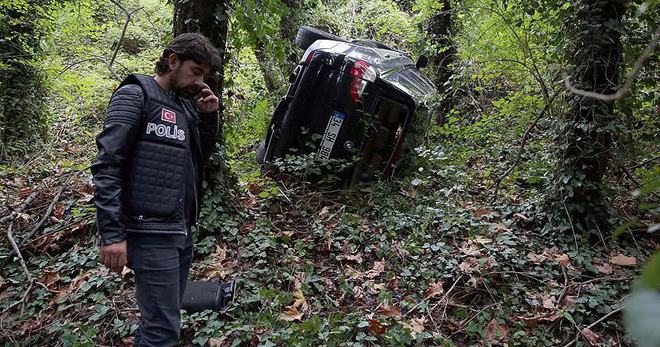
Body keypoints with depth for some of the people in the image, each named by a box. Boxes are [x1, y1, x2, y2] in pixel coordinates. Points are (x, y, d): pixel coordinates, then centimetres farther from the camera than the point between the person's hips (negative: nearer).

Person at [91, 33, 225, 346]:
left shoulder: (185, 105, 16)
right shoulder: (136, 95, -6)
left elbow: (198, 159, 21)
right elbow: (107, 165, -13)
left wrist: (209, 117, 6)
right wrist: (112, 233, -20)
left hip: (181, 230, 8)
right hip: (151, 232, -8)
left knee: (160, 320, 14)